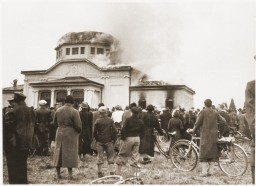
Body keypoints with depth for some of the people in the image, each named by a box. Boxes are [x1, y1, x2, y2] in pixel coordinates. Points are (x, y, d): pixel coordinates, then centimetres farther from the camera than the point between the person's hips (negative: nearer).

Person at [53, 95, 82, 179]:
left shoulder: (58, 110, 2)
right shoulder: (74, 112, -12)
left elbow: (55, 122, 12)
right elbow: (78, 125, -12)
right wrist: (78, 131, 7)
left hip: (60, 133, 4)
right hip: (71, 134, -3)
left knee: (59, 152, 11)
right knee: (70, 153, 4)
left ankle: (58, 173, 16)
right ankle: (70, 174, 5)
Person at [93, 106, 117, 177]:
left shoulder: (97, 121, -5)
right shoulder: (110, 120, -4)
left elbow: (94, 132, -4)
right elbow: (115, 131, -7)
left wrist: (97, 139, 10)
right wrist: (113, 139, 5)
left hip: (100, 141, 0)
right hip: (109, 141, 0)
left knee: (100, 158, 7)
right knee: (110, 158, 8)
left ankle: (100, 173, 11)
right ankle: (112, 173, 5)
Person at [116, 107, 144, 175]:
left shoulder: (128, 120, -11)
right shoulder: (140, 122, 2)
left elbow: (123, 130, -13)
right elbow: (142, 132, 7)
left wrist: (122, 138, -4)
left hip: (128, 138, -4)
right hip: (137, 138, 4)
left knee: (122, 154, 7)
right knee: (135, 154, 13)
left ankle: (118, 171, 8)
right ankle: (134, 171, 16)